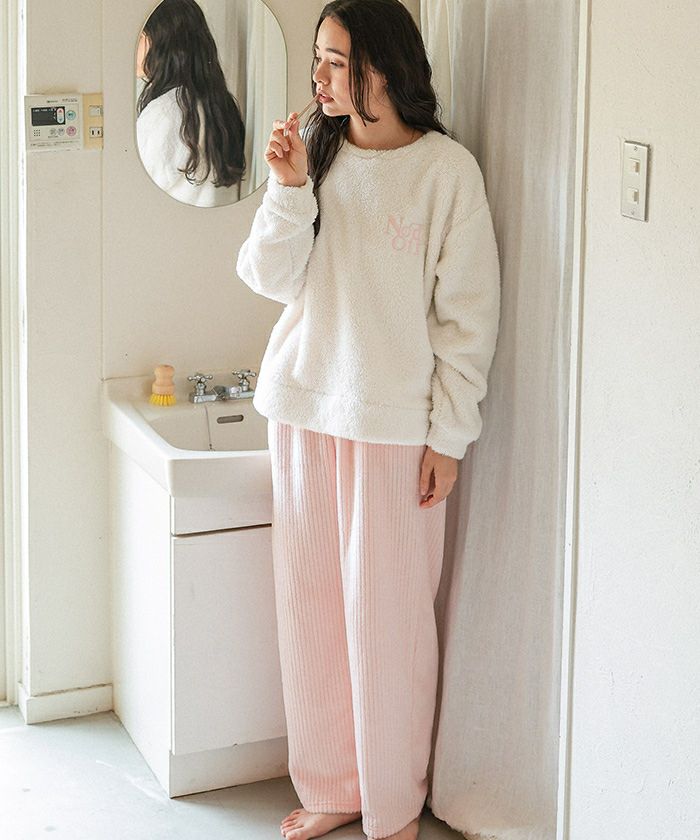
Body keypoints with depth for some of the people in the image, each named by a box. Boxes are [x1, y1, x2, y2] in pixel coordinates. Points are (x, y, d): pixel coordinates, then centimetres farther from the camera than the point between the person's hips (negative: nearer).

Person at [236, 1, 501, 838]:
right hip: (302, 408, 5)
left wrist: (448, 434, -8)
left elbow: (468, 313, -7)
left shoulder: (446, 168, -8)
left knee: (387, 618, 2)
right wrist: (289, 189, -13)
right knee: (310, 605, 11)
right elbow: (270, 277, 2)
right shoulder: (316, 151, 6)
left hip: (393, 422, -5)